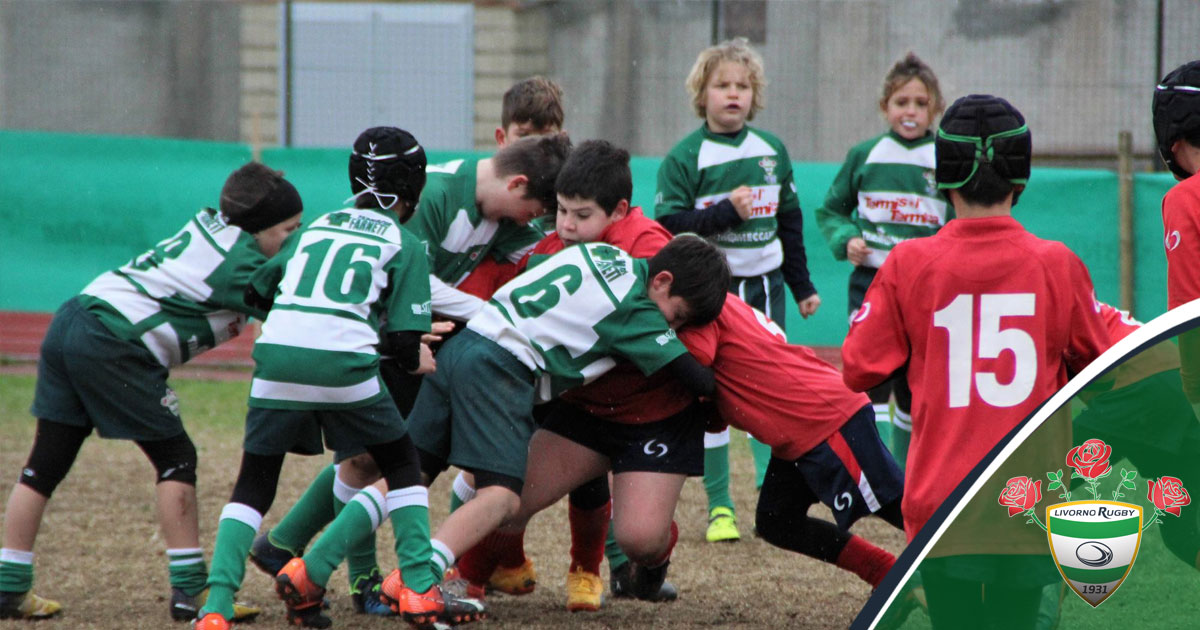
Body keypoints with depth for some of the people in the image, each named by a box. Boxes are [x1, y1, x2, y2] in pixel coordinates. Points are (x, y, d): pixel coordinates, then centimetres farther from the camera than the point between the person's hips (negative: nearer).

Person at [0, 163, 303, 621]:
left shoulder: (210, 223, 15)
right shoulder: (241, 262, -8)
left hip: (73, 317, 9)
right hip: (115, 346, -9)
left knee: (47, 462, 10)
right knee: (175, 458, 1)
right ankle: (190, 591, 0)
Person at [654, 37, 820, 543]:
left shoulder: (772, 151, 8)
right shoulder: (686, 158, -6)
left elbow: (789, 221, 16)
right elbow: (668, 225, -14)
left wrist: (802, 285, 18)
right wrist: (726, 211, -22)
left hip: (765, 287, 3)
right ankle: (719, 506, 6)